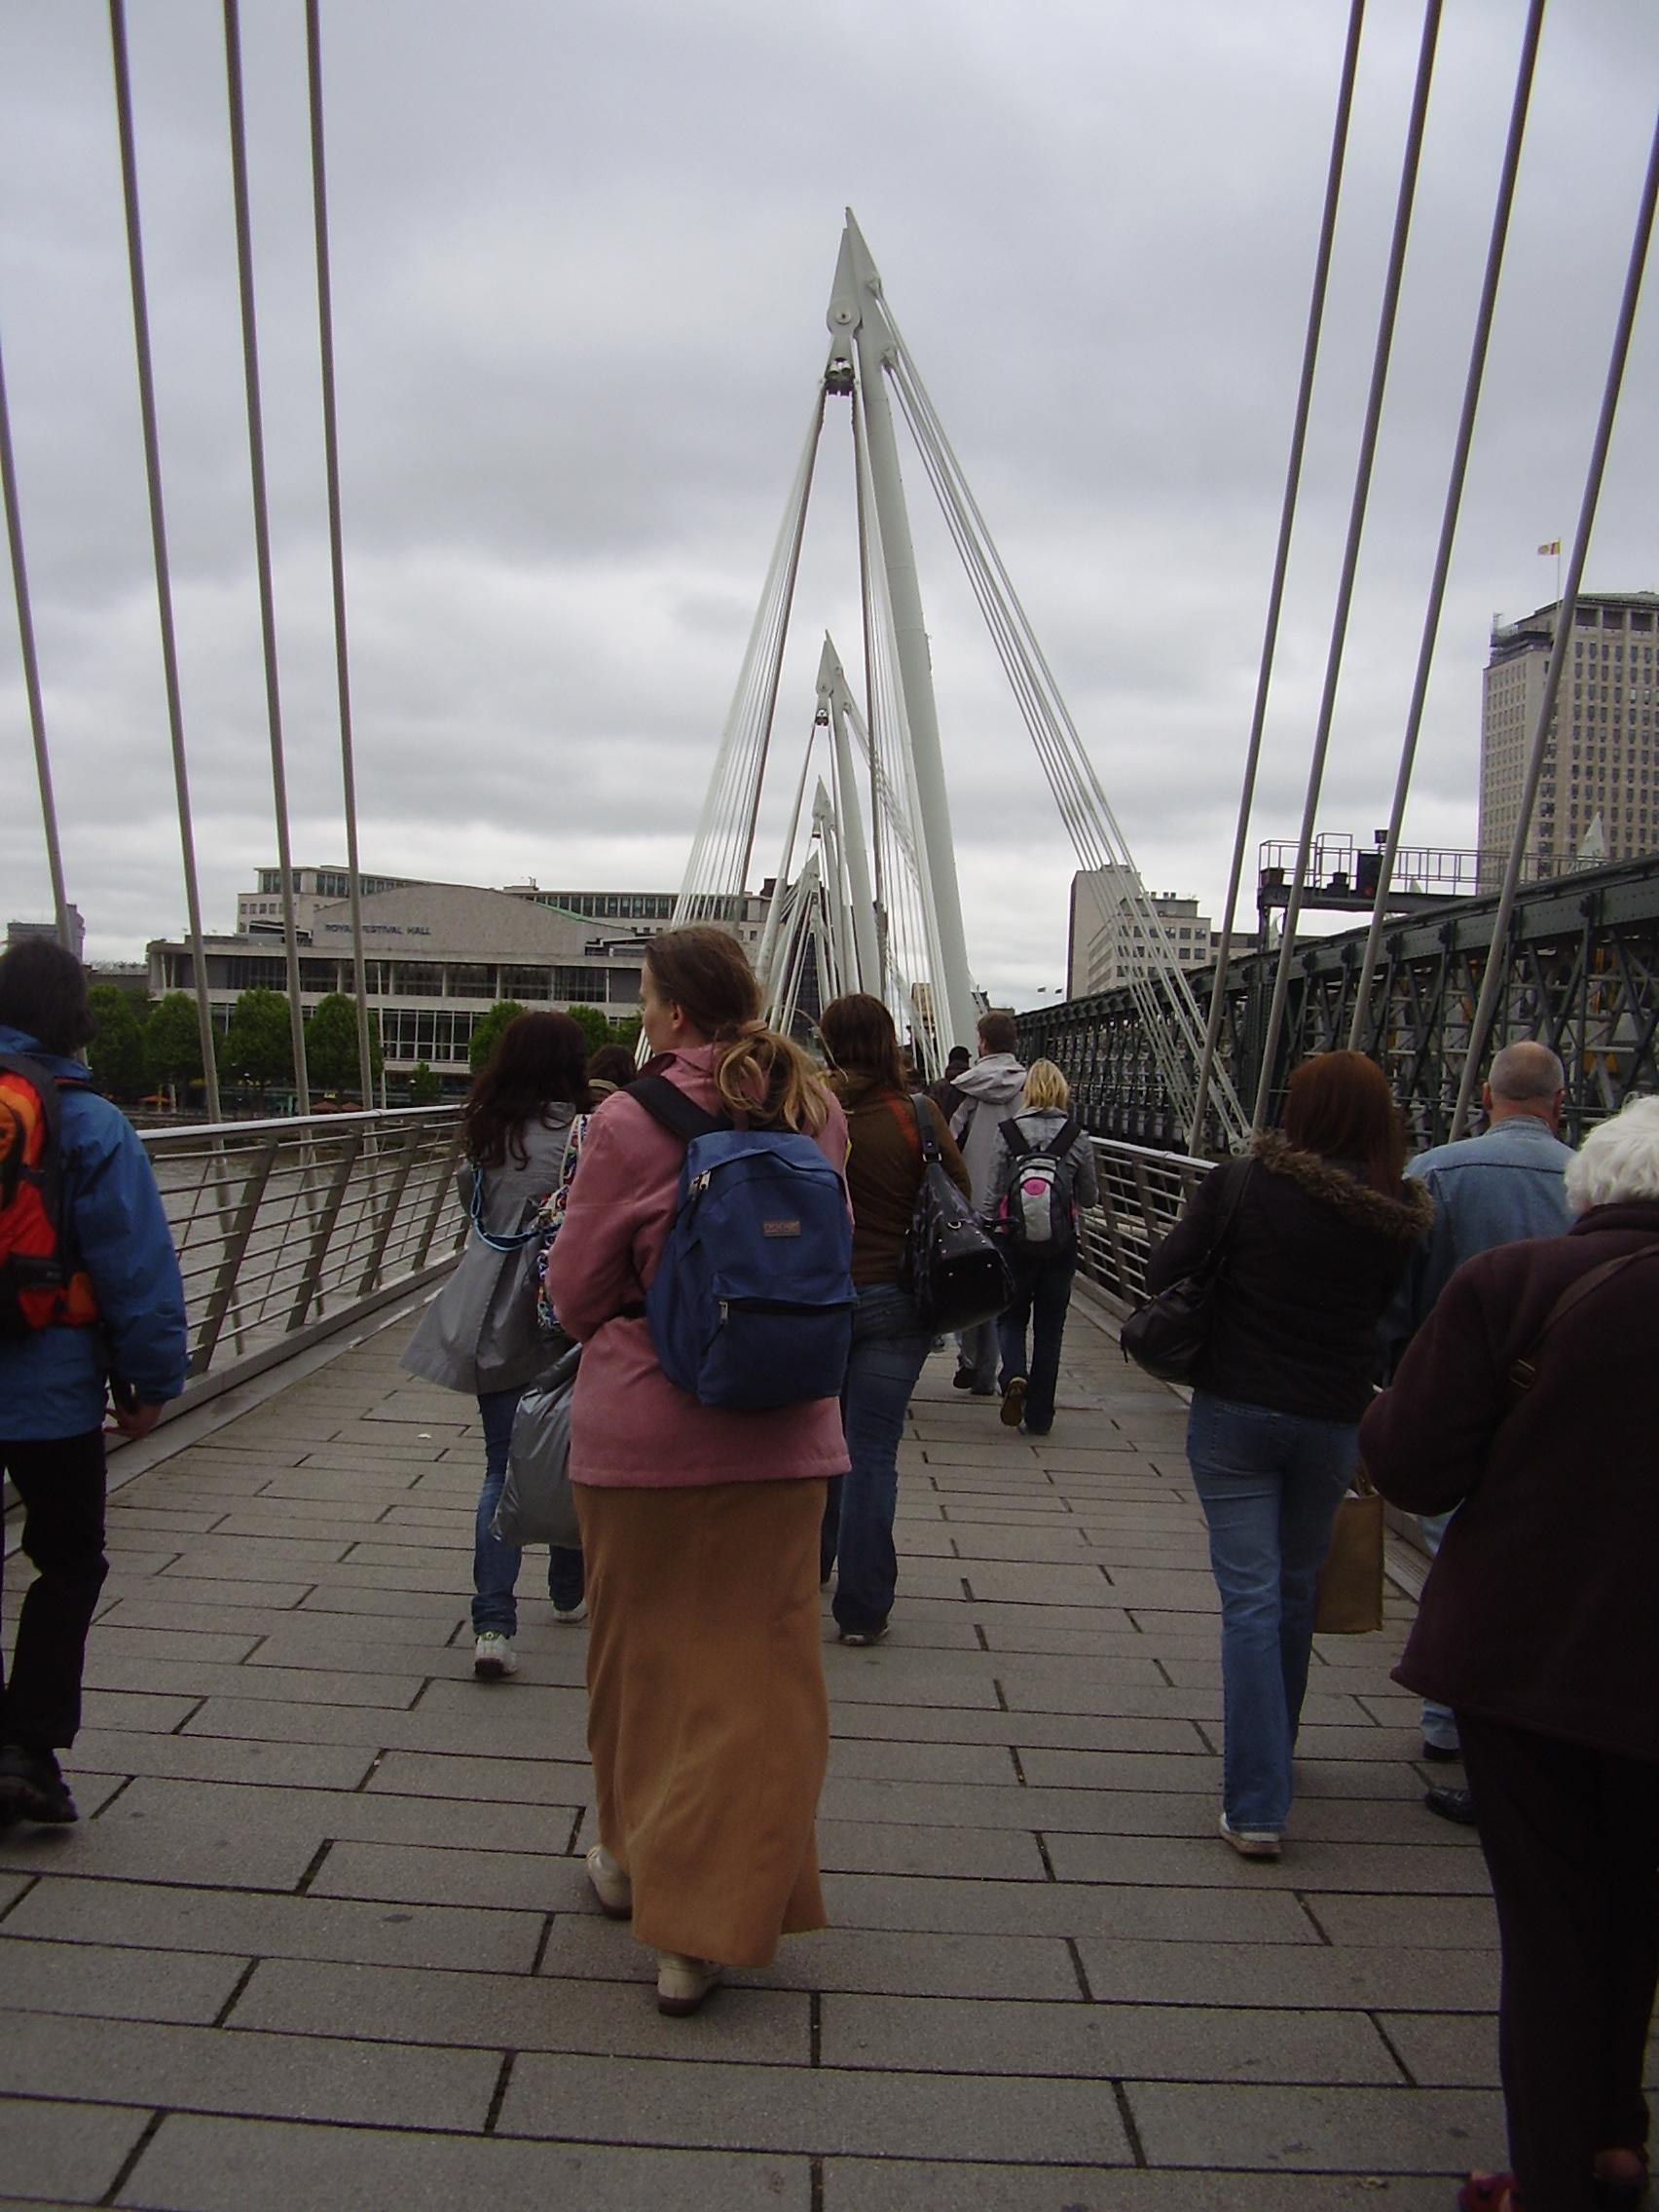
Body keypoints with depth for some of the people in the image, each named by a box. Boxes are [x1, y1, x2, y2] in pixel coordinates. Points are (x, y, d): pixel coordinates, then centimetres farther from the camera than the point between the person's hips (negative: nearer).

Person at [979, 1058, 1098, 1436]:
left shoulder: (1010, 1130, -8)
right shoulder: (1079, 1137, -3)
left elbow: (993, 1191, -6)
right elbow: (1089, 1197, 6)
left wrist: (986, 1232, 3)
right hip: (1061, 1243, 1)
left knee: (1012, 1315, 17)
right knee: (1049, 1326, 12)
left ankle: (1013, 1376, -11)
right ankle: (1039, 1416, 15)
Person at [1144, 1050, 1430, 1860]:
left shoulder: (1241, 1184, -14)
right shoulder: (1399, 1213, -5)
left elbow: (1163, 1274, -10)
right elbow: (1387, 1313, 5)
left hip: (1233, 1410, -3)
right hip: (1333, 1421, 3)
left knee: (1251, 1596, 3)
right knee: (1297, 1590, 21)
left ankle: (1257, 1805, 3)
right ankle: (1272, 1755, 41)